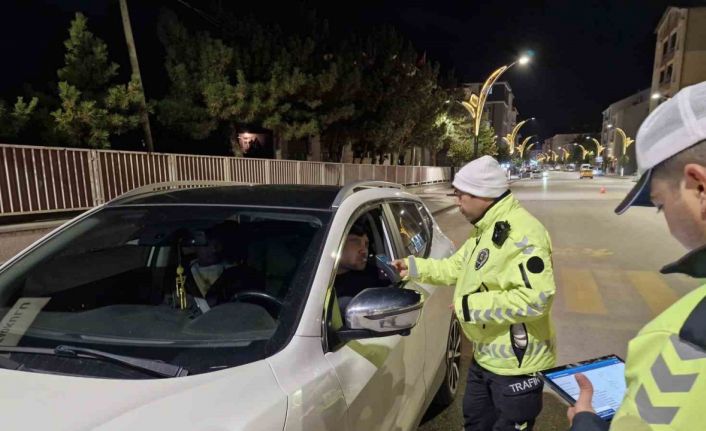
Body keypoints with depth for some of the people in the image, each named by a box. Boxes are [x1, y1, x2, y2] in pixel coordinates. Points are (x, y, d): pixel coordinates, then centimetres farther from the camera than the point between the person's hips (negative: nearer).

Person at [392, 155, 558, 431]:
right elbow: (456, 267, 16)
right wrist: (413, 266, 7)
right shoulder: (485, 230, 8)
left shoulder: (523, 233, -27)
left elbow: (536, 299, -35)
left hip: (516, 363, -10)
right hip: (485, 355, 10)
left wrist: (470, 305, -28)